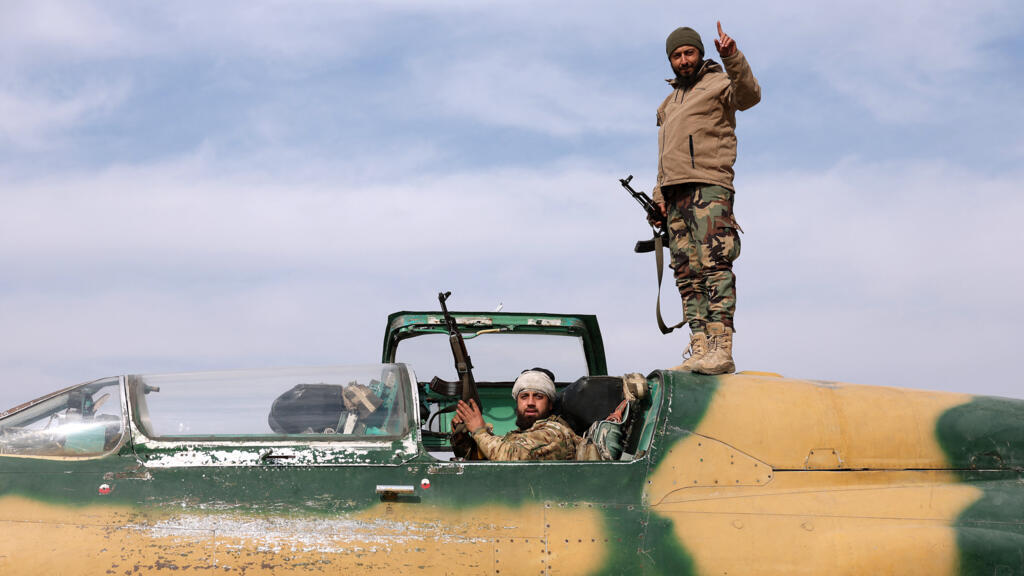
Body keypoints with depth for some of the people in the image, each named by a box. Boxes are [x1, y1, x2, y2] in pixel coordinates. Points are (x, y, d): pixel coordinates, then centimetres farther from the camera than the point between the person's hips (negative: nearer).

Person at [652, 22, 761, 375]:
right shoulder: (669, 102, 29)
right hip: (675, 195, 7)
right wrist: (660, 191, 16)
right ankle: (700, 350, -4)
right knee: (688, 275, -1)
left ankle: (721, 349, -26)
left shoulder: (718, 83, 7)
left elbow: (748, 96, -15)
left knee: (715, 265, -18)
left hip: (709, 187, -7)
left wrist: (733, 59, -31)